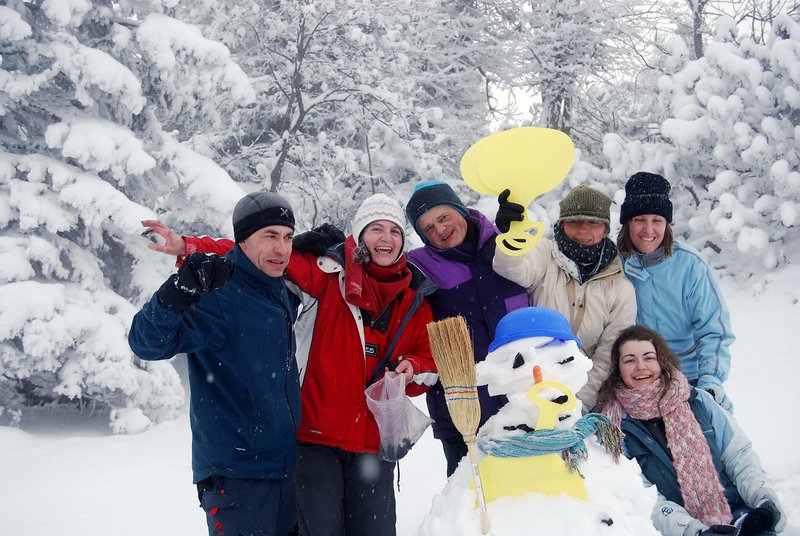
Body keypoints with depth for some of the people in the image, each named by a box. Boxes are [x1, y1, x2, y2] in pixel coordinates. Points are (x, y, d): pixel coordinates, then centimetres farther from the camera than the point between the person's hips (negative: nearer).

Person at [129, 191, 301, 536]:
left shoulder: (280, 292, 6)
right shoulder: (219, 293, -19)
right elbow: (148, 343, -31)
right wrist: (177, 294, -48)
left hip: (287, 465, 8)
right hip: (235, 473, -8)